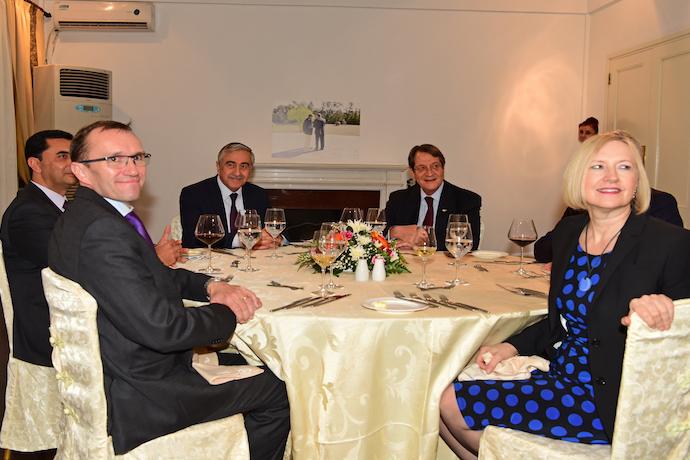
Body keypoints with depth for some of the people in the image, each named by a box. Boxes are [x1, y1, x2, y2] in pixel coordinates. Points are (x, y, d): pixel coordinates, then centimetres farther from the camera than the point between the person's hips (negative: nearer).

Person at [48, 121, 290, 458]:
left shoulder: (84, 216, 5)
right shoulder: (101, 231, -28)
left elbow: (158, 277, 13)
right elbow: (161, 328, -30)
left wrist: (211, 286, -5)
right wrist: (227, 313, -13)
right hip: (139, 398, -10)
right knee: (278, 390, 0)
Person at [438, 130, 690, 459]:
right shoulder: (567, 231, 6)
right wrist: (512, 346, 3)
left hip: (609, 402, -6)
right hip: (560, 377, 7)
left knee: (453, 405, -13)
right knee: (445, 397, -2)